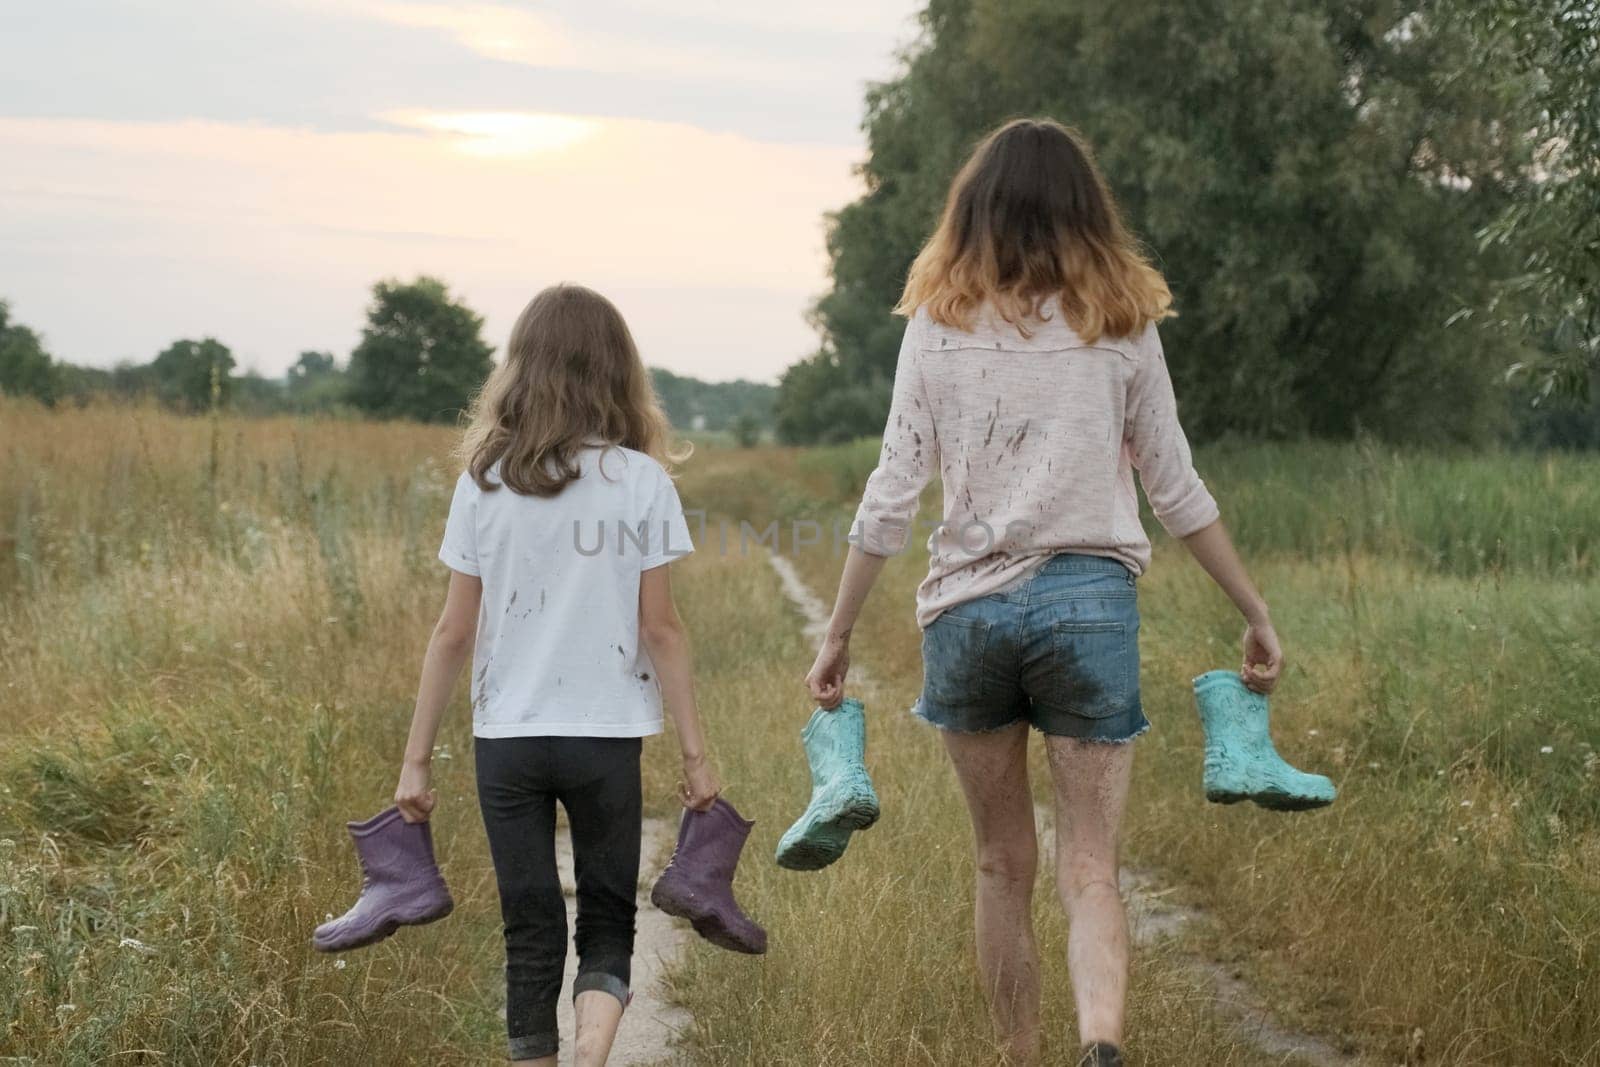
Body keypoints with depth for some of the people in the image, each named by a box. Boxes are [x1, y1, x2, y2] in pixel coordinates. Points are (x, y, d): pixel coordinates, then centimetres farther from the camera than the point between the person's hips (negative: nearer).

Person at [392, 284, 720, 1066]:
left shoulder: (485, 484, -1)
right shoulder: (641, 482, -5)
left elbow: (454, 633, 0)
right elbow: (660, 630, -5)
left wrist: (415, 760, 6)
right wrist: (695, 754, 1)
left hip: (506, 738, 1)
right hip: (606, 737, -1)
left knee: (530, 935, 11)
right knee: (607, 924, 11)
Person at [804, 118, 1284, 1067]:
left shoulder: (938, 323, 3)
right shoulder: (1120, 320, 3)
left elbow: (893, 495, 1)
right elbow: (1177, 490, 6)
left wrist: (838, 633, 9)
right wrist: (1258, 612, 15)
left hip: (968, 606, 1)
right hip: (1092, 600, -1)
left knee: (1004, 867, 16)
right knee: (1091, 872, -2)